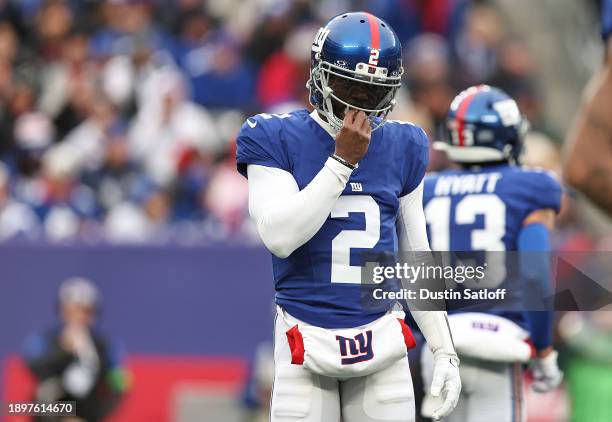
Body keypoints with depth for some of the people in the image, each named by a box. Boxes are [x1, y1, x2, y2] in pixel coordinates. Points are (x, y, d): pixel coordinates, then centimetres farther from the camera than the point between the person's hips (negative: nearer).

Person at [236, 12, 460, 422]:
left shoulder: (403, 148, 8)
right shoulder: (275, 139, -3)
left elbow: (416, 259, 14)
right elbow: (280, 237, -17)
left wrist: (444, 351, 10)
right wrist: (342, 161, -16)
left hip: (381, 339, 3)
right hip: (307, 339, -3)